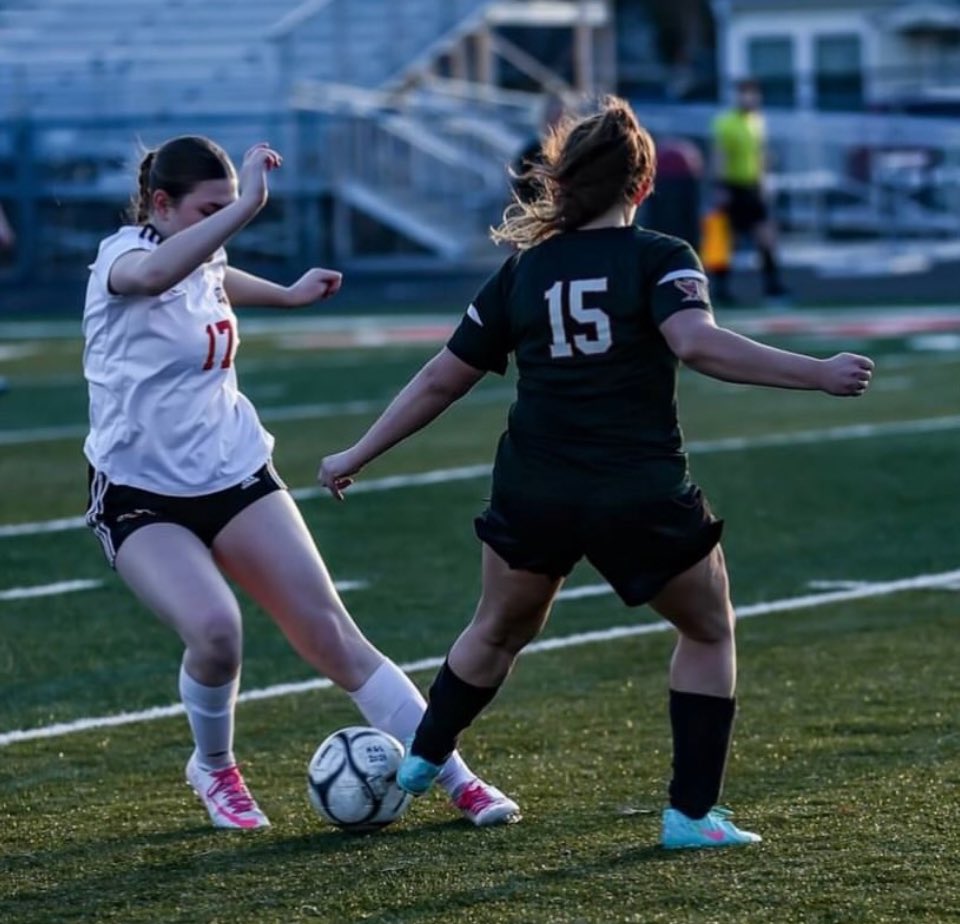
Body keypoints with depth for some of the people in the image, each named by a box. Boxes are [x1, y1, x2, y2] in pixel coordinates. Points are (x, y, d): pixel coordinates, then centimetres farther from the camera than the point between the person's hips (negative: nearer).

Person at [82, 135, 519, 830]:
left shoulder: (204, 262, 4)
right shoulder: (122, 255, -17)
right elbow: (156, 274, -45)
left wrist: (286, 295, 43)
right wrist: (246, 206, -49)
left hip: (237, 475, 6)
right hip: (143, 498, -6)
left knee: (330, 632, -5)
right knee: (214, 628, -29)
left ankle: (457, 781, -2)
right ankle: (214, 768, 1)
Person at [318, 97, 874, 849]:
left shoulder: (524, 270, 10)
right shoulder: (659, 258, -3)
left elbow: (442, 379, 14)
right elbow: (698, 343, -21)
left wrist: (356, 457, 24)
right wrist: (819, 375, -18)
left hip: (535, 495, 4)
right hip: (643, 497, -4)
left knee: (500, 629, 30)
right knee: (710, 632, 20)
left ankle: (421, 762, 45)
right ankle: (692, 814, 15)